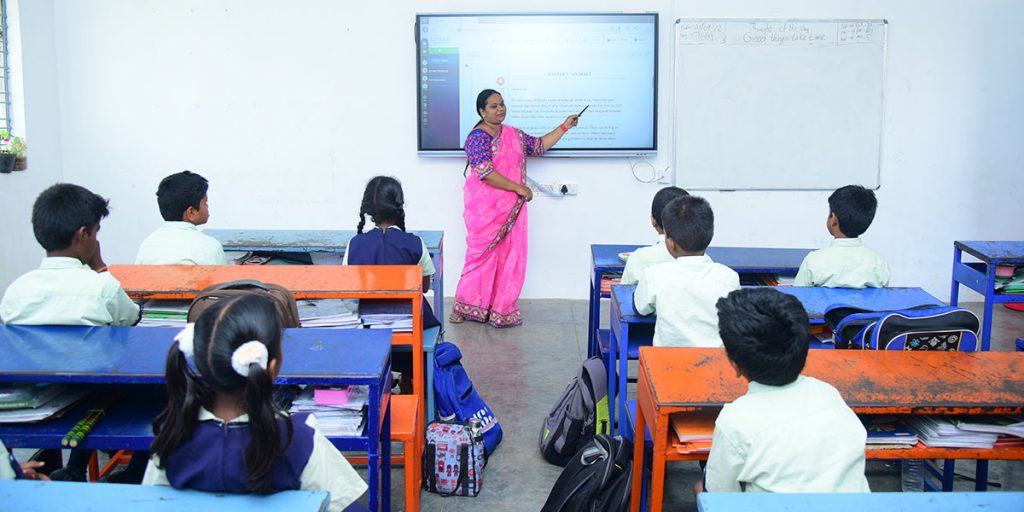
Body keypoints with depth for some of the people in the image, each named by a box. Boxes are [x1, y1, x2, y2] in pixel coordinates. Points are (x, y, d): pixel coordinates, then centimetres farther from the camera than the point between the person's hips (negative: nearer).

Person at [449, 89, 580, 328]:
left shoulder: (513, 134, 12)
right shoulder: (478, 137, -11)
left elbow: (539, 146, 22)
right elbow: (485, 172, -20)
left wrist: (565, 126, 15)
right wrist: (520, 188, -16)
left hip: (510, 208, 6)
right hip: (485, 209, -6)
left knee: (509, 256, 4)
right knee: (483, 254, -2)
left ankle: (502, 309, 11)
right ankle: (464, 306, 12)